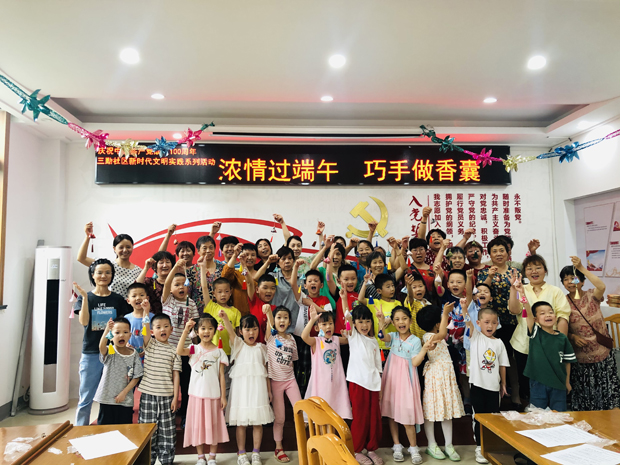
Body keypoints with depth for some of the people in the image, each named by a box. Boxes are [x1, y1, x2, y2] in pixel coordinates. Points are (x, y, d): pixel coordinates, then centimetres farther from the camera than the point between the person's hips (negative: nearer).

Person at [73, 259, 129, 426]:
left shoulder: (118, 299, 6)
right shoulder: (85, 297, 3)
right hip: (91, 353, -1)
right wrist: (85, 297, -17)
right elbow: (84, 321, -12)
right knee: (86, 398, 6)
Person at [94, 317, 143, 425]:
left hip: (126, 400, 1)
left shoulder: (134, 354, -1)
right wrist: (106, 330, -47)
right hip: (107, 399, -1)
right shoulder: (109, 352, -7)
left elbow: (136, 377, -2)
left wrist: (124, 393, -10)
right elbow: (101, 347, -32)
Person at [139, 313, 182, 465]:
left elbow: (176, 375, 1)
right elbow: (145, 330, -19)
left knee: (167, 430, 8)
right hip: (148, 394, 0)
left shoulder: (174, 350, 2)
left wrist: (175, 396, -3)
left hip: (167, 396, 0)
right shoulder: (150, 344, 2)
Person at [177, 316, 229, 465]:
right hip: (196, 394, 0)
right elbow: (179, 351, -25)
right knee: (198, 425, 10)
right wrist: (186, 331, -32)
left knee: (213, 425, 10)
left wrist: (223, 396, -2)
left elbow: (221, 375, 0)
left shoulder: (219, 352, -2)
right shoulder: (194, 349, -3)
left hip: (213, 395, 0)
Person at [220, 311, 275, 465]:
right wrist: (225, 318, -40)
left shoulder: (261, 348, 8)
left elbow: (265, 370, 11)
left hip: (258, 387, 2)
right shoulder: (238, 344, 1)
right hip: (241, 385, -2)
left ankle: (256, 453, 21)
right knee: (241, 422, 4)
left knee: (258, 421, 6)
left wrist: (269, 390, 10)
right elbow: (230, 331, -20)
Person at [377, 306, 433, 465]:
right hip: (391, 378, 3)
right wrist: (382, 322, -41)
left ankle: (413, 447, 18)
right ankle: (397, 446, 25)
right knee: (391, 412, 10)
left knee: (407, 414, -2)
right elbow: (383, 337, -23)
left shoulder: (415, 340, -5)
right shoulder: (393, 336, 1)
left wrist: (425, 349, -23)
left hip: (406, 379, -3)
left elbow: (415, 363, -11)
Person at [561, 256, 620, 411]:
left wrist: (581, 268, -33)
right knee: (582, 393, 7)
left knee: (607, 391, 7)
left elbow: (601, 286, -28)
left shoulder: (591, 296, -4)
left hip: (602, 353, 0)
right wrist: (572, 336, -18)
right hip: (579, 356, 0)